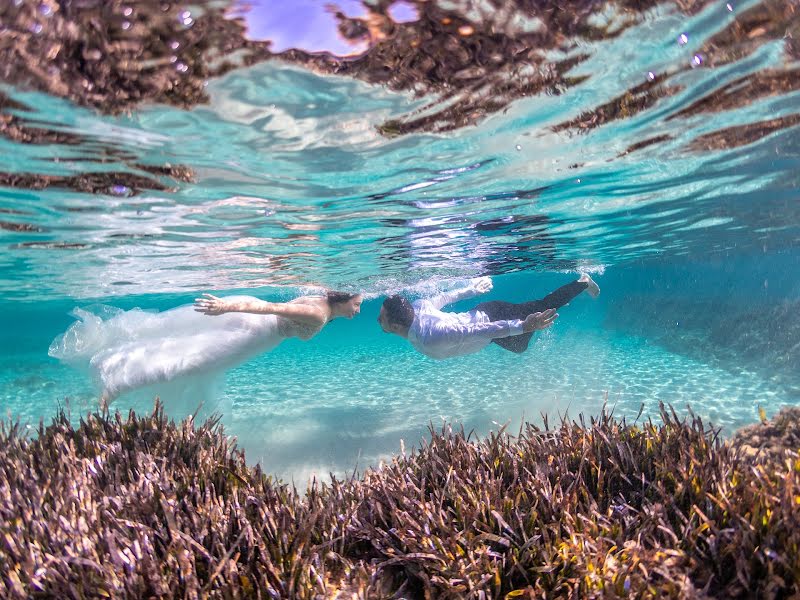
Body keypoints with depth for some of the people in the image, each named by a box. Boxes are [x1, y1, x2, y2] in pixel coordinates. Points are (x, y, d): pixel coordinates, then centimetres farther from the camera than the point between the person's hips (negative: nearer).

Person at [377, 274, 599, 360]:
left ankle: (582, 283, 30)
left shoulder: (429, 340, -37)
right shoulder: (417, 306, -12)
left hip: (490, 320, -7)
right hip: (483, 312, 7)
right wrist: (471, 290, 22)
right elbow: (443, 297, 5)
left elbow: (475, 332, -41)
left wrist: (522, 327, -42)